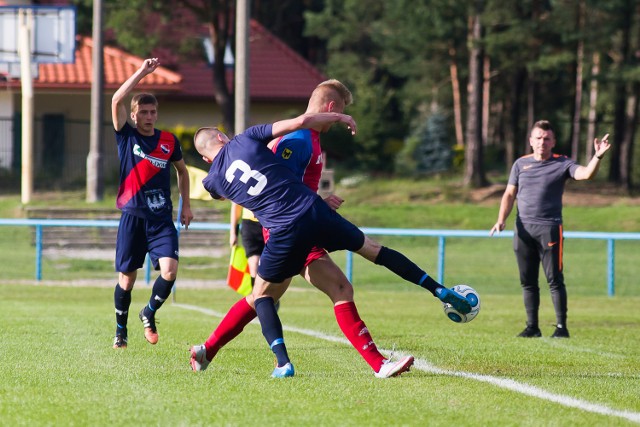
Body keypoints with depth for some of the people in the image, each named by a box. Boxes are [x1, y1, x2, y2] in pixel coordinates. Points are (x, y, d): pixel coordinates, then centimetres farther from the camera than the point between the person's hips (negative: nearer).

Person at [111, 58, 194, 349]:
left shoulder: (169, 141, 6)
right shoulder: (126, 136, -1)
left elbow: (182, 170, 23)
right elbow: (116, 101, -17)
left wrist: (186, 204, 19)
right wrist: (141, 73, -19)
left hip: (162, 218, 2)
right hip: (132, 217, -1)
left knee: (169, 270, -16)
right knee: (127, 278, 3)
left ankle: (149, 313, 11)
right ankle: (121, 330, 23)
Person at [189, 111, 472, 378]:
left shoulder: (213, 181, 8)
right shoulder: (245, 140, 6)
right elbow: (300, 122, -2)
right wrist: (338, 118, 14)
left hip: (285, 234, -1)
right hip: (314, 211, 1)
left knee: (261, 296, 17)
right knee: (374, 250, 19)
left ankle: (283, 363, -1)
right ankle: (441, 292, 18)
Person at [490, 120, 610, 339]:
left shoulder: (562, 164, 2)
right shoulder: (521, 164, 13)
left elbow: (586, 174, -14)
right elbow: (510, 194, 15)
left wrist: (597, 157, -33)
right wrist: (501, 220, 3)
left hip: (549, 229, -4)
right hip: (523, 229, 4)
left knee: (554, 280, -6)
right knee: (527, 281, 7)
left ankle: (561, 327, -2)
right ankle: (532, 327, 14)